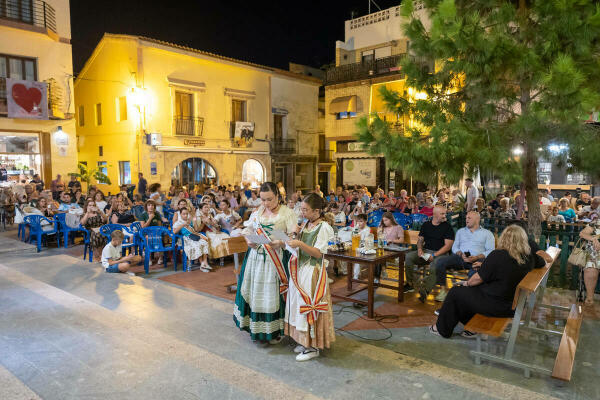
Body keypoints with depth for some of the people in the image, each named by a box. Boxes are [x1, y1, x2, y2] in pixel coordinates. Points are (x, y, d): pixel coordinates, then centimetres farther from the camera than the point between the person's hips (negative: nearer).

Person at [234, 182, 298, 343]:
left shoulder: (287, 213, -4)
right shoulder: (257, 213, 9)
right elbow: (247, 230, 15)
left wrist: (280, 243, -26)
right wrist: (249, 241, -6)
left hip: (276, 259, -4)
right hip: (256, 257, 4)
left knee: (272, 293, 1)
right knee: (255, 290, 9)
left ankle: (274, 331, 17)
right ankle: (256, 328, 26)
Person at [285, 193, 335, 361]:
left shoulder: (323, 227, -14)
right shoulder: (307, 224, 10)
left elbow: (318, 253, -18)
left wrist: (300, 244, -26)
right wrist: (293, 241, 1)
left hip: (313, 271, -8)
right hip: (301, 269, 8)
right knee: (300, 304, 13)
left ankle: (313, 347, 11)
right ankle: (305, 341, 27)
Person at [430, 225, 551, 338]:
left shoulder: (498, 255, -25)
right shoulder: (529, 257, -6)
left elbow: (478, 278, -16)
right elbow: (543, 261, 15)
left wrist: (467, 283, 2)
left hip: (496, 307, -8)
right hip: (514, 305, 8)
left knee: (455, 292, 10)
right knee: (467, 290, 23)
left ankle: (442, 329, 25)